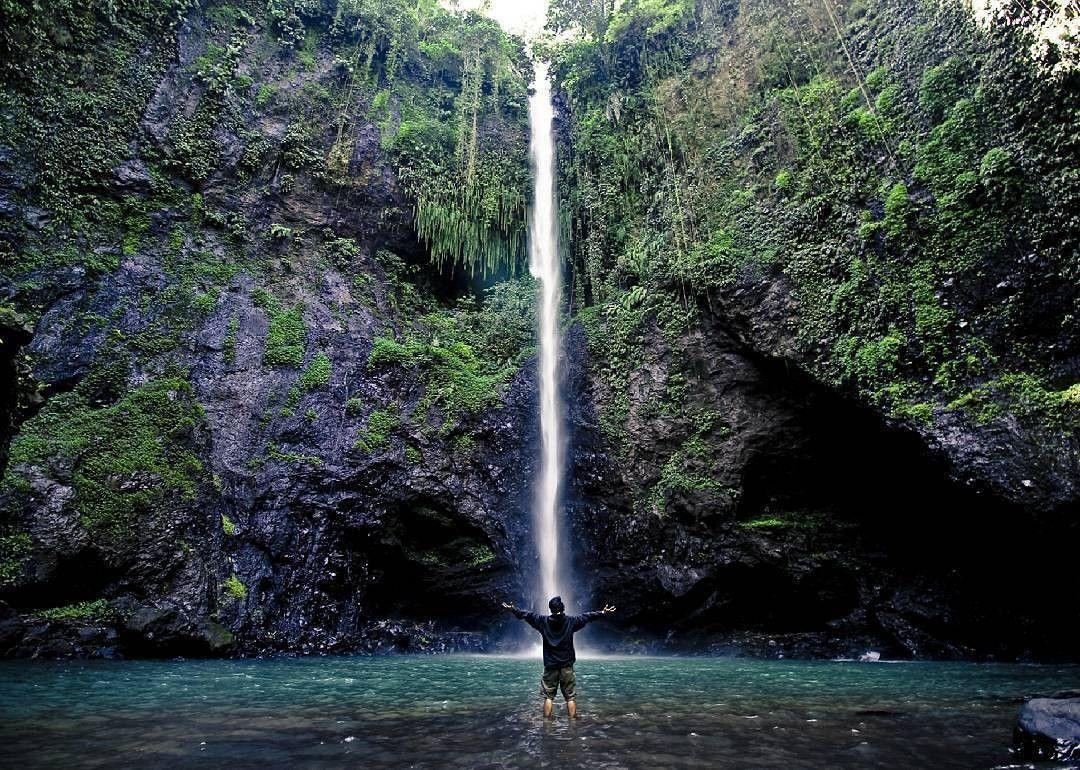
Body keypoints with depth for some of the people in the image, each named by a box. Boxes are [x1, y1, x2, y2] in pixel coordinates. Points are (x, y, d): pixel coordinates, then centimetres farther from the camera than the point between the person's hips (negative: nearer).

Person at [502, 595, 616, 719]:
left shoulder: (543, 621, -2)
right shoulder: (571, 621, -5)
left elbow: (526, 615, 3)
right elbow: (587, 617, -2)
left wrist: (513, 609, 12)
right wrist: (602, 613, 4)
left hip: (550, 666, 1)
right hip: (567, 666, -1)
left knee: (548, 697, 8)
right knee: (570, 697, 4)